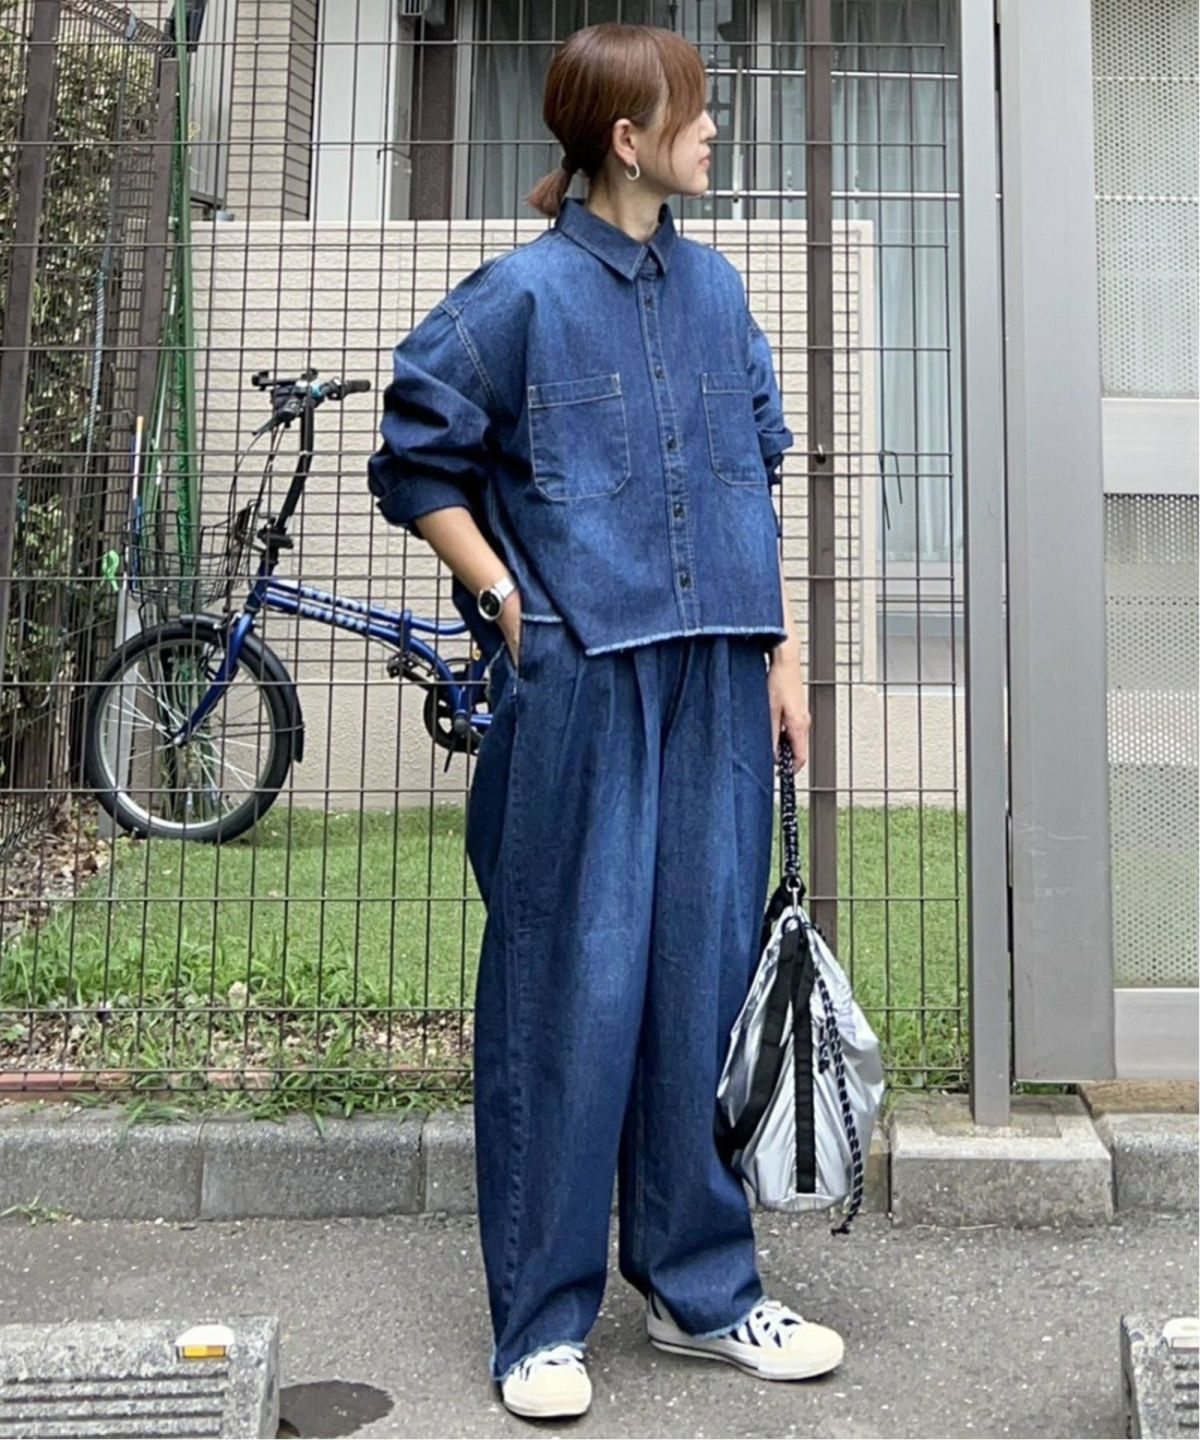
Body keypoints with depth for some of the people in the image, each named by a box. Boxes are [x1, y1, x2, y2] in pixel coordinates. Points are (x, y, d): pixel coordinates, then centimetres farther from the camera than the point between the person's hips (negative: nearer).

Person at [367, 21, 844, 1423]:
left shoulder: (715, 285, 14)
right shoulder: (522, 293, -2)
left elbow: (758, 476, 16)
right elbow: (414, 462, 3)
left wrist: (783, 647, 11)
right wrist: (506, 600, -5)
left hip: (716, 683, 5)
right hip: (577, 683, -5)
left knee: (706, 973, 9)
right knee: (570, 986, 0)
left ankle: (701, 1286, 24)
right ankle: (542, 1319, 15)